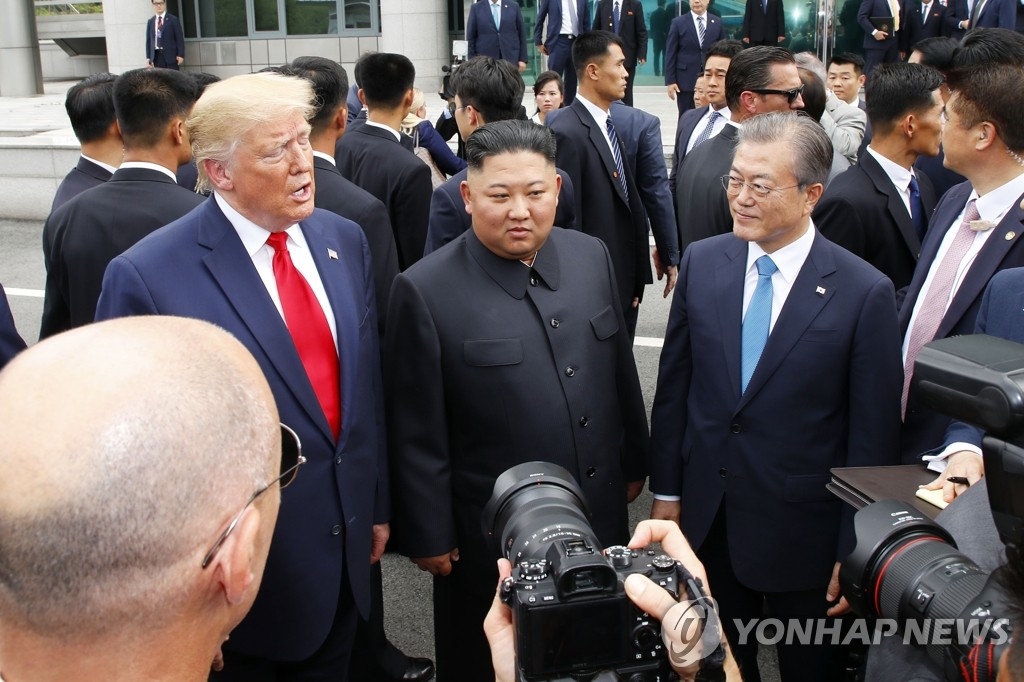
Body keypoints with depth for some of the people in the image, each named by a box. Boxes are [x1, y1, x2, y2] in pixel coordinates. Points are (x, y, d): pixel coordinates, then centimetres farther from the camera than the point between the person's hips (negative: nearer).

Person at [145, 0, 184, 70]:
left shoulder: (173, 20, 3)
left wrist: (180, 55, -10)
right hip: (156, 56, 3)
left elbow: (180, 39, -1)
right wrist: (148, 57, 6)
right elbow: (148, 41, 13)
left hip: (171, 55, -3)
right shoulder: (150, 22, 14)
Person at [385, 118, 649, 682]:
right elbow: (417, 436, -13)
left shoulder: (591, 256, -2)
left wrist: (632, 463, 14)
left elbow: (620, 368, 8)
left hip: (599, 513, 5)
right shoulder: (425, 291, -18)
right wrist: (429, 537, -8)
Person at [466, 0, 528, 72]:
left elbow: (522, 34, 7)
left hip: (510, 59, 1)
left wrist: (523, 59, 1)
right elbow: (470, 38, 4)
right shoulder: (476, 8, 3)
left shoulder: (513, 6, 5)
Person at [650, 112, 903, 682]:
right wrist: (666, 491, 5)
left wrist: (854, 552, -7)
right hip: (706, 519, 3)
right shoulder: (702, 262, -4)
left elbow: (874, 434, -10)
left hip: (803, 533, -3)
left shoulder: (865, 292, -15)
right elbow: (674, 384, 2)